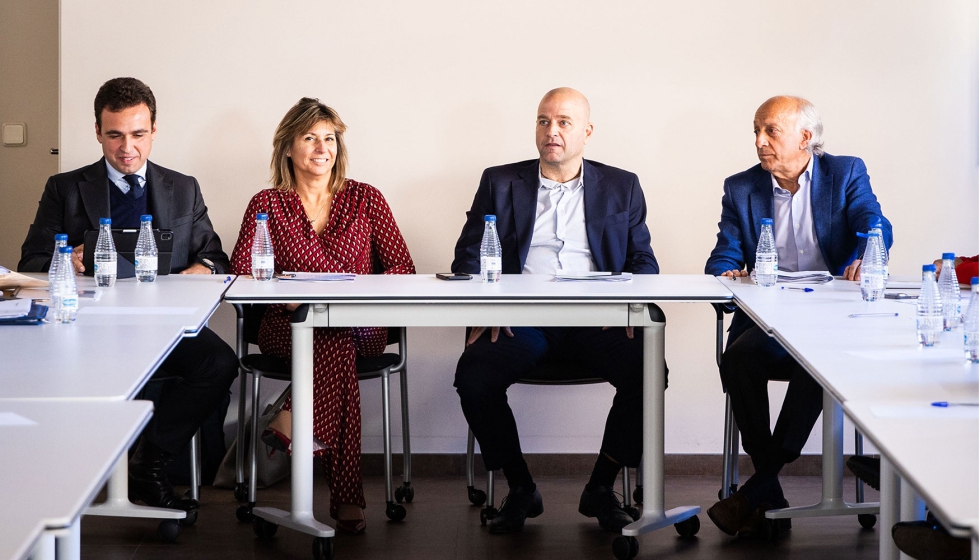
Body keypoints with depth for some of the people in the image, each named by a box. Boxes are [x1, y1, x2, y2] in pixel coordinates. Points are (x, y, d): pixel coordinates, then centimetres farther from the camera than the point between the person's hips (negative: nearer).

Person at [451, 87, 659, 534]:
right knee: (473, 375, -29)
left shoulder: (621, 187, 16)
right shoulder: (500, 183, 15)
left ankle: (600, 489, -7)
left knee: (647, 371, -29)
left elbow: (644, 262, 13)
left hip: (596, 320, 0)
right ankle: (520, 490, -7)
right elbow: (468, 257, 11)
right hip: (521, 320, 0)